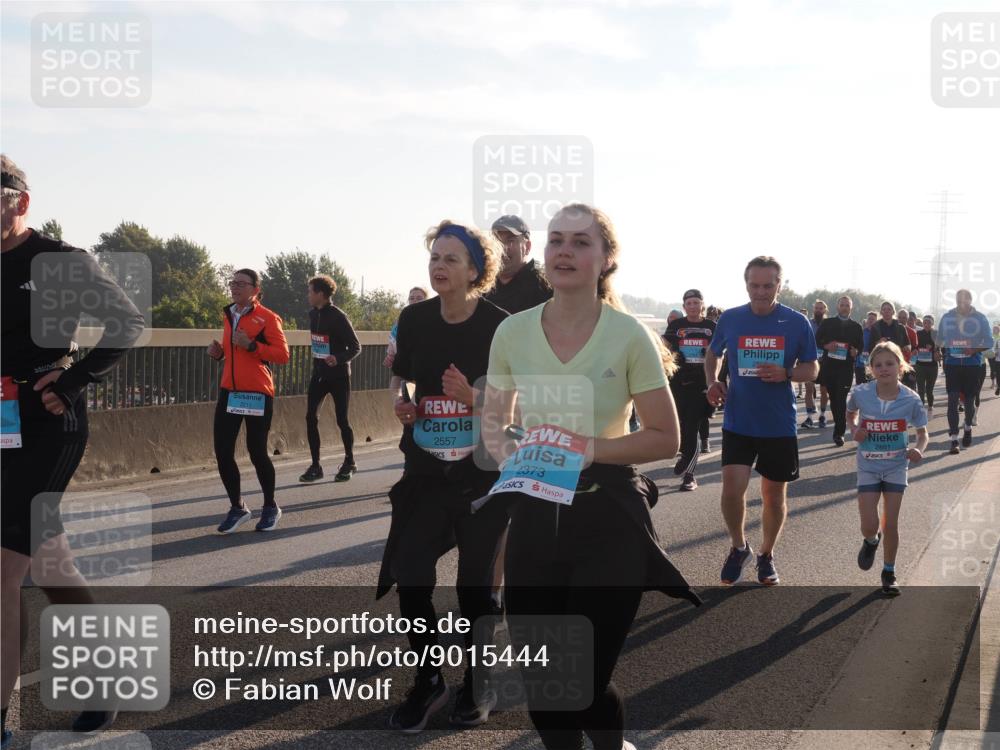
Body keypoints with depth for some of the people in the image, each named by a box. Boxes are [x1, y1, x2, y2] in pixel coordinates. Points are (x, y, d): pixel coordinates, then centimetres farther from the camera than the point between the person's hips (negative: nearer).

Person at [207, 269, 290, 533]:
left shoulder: (267, 318, -6)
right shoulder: (228, 315, 15)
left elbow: (282, 355, -13)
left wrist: (251, 345, -22)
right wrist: (219, 353, 8)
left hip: (257, 393, -6)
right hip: (229, 391, 6)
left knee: (257, 452, 0)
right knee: (222, 452, 1)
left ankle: (270, 507, 21)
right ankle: (238, 508, 17)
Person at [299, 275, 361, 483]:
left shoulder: (338, 317, -16)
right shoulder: (313, 314, 5)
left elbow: (356, 347, -15)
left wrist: (339, 359, -31)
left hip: (338, 375, -6)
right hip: (319, 373, 6)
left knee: (342, 420, 2)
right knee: (311, 417, -3)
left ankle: (349, 462, 20)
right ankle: (315, 466, 3)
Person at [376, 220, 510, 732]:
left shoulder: (498, 325, -11)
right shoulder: (415, 319, 0)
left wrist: (473, 397, -26)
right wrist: (401, 402, -6)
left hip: (484, 472, -3)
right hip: (425, 469, 3)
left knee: (475, 582, 5)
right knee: (409, 575, -4)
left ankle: (478, 684, 26)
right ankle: (428, 680, 17)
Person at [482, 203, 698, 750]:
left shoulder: (629, 336, -10)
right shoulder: (512, 332, -2)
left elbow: (665, 437, -4)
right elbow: (493, 418, 12)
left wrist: (594, 448, -18)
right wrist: (505, 452, -9)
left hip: (608, 515, -3)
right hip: (535, 514, 3)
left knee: (586, 683, -2)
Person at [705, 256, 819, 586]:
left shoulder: (797, 323, -4)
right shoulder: (730, 319, -1)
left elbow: (812, 370, 3)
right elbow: (712, 354, 16)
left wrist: (786, 374, -17)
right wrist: (712, 382, -3)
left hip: (779, 425, 0)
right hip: (738, 422, 0)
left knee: (774, 495, 10)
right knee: (732, 488, -12)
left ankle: (766, 555, 32)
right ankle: (739, 547, 15)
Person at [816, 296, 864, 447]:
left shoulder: (856, 327, 9)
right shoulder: (827, 323, 9)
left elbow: (861, 345, 10)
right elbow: (817, 340, 7)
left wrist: (856, 351, -13)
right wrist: (826, 345, -13)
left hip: (846, 367, -2)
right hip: (829, 365, 2)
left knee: (841, 399, -9)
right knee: (833, 398, 9)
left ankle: (839, 432, -8)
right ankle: (840, 426, 24)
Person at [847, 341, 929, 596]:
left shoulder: (911, 399, -14)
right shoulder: (860, 393, -14)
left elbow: (922, 432, 0)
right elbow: (850, 414, 9)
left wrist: (919, 449, -21)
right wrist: (854, 430, -12)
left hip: (896, 467, 0)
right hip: (868, 467, 0)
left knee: (891, 524, 3)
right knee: (869, 525, -6)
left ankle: (889, 573, 23)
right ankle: (871, 541, 32)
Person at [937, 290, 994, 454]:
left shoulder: (980, 318, -4)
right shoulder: (947, 317, 1)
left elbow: (989, 342, -3)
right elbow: (940, 340, 16)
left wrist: (975, 349, -18)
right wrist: (943, 351, 6)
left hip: (973, 365, 0)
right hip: (952, 364, 0)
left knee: (969, 400, 8)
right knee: (953, 399, -10)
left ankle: (968, 428, 38)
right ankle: (953, 439, -10)